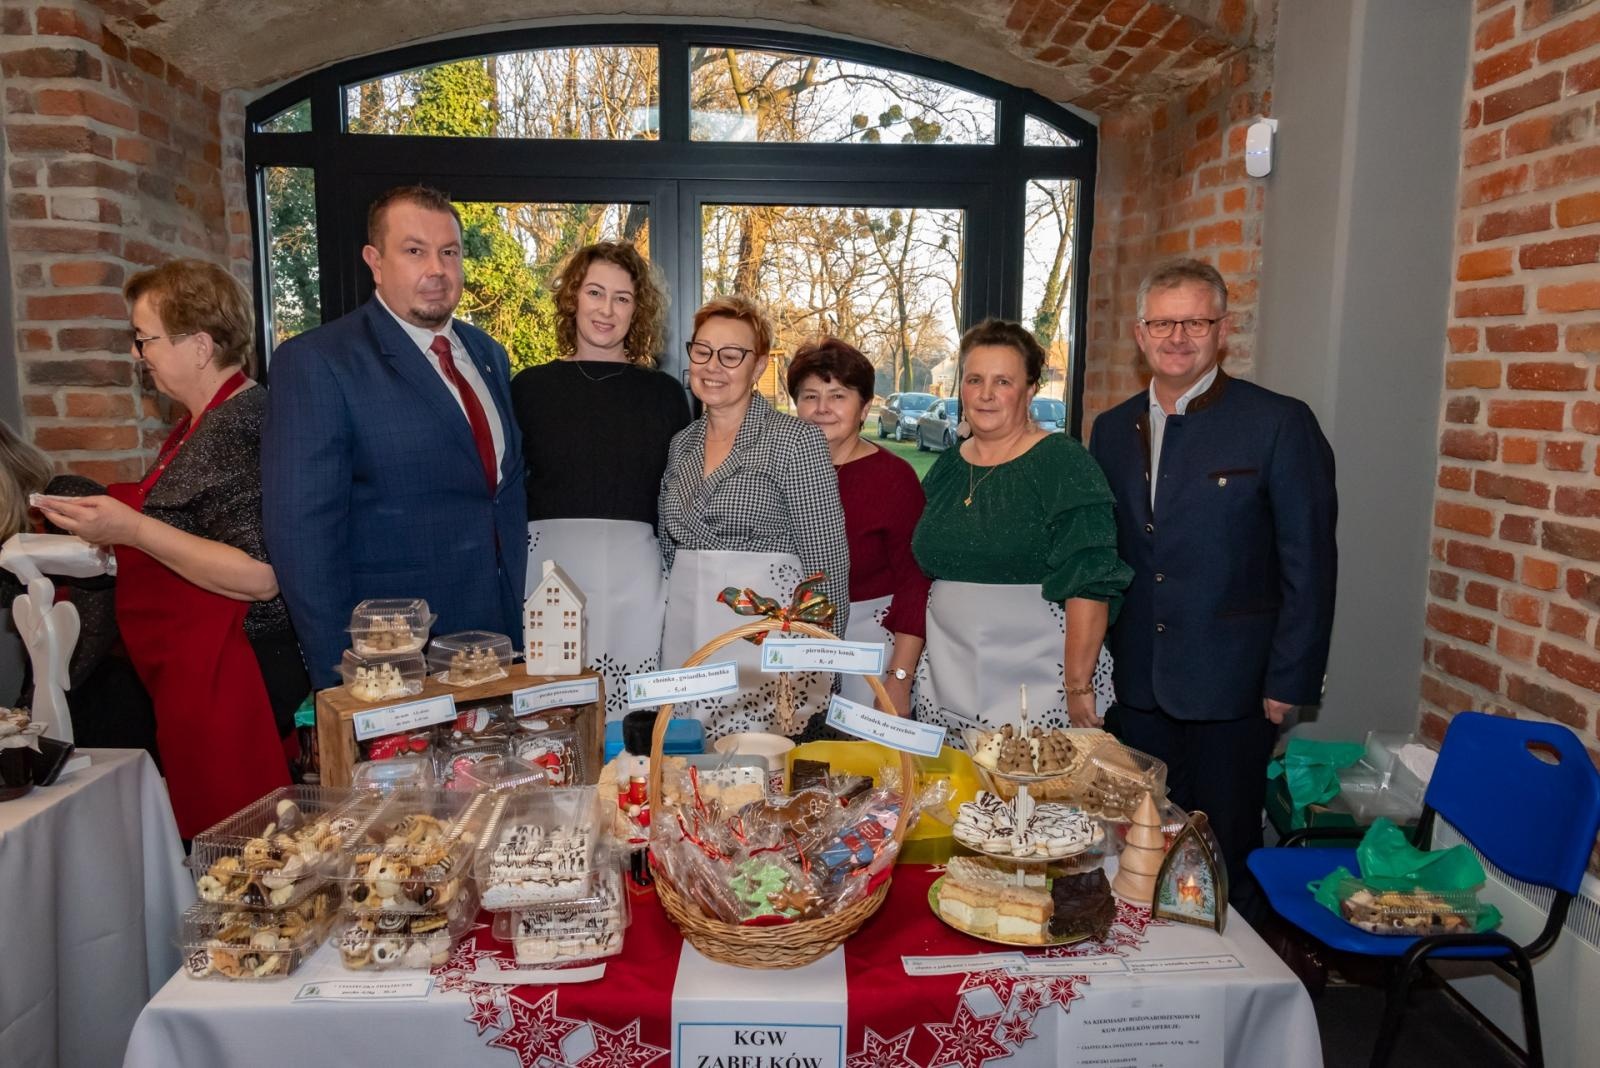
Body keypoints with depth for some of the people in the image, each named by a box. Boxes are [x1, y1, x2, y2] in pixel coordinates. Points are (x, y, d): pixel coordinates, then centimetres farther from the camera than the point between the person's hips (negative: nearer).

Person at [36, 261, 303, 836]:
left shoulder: (238, 427, -18)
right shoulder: (205, 422, 12)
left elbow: (261, 575, -24)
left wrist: (132, 529, -22)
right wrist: (114, 520, 16)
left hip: (234, 680, -10)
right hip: (199, 675, 10)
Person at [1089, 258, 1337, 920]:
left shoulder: (1279, 424, -8)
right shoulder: (1112, 429, 7)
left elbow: (1308, 563, -8)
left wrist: (1289, 683, -10)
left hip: (1229, 686, -4)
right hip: (1136, 685, 5)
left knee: (1224, 854, 9)